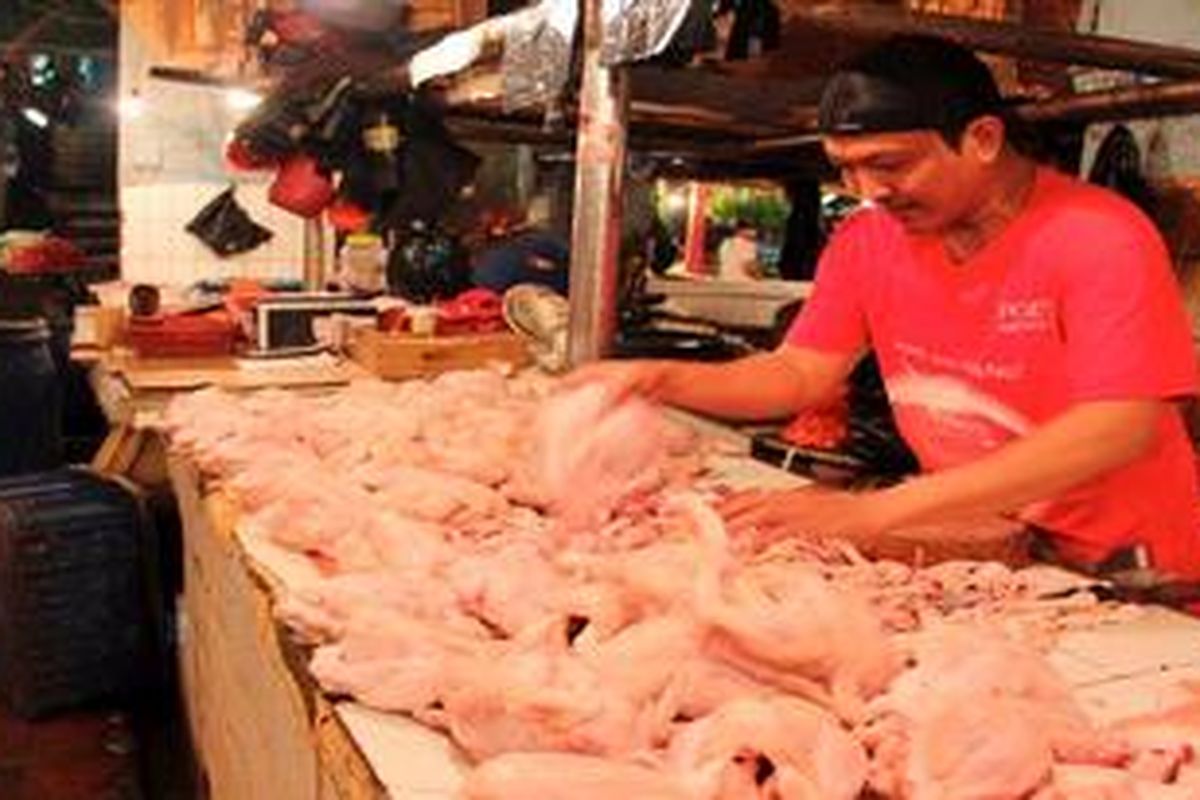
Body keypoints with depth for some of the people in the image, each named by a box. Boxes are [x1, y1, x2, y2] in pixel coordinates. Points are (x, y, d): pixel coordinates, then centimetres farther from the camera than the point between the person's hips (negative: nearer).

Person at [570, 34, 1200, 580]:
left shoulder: (1100, 239, -18)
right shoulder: (867, 241, -2)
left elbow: (1120, 428, -27)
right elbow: (800, 373, 3)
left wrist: (877, 510, -34)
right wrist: (665, 380, -17)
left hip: (1115, 566, -4)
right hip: (975, 541, 5)